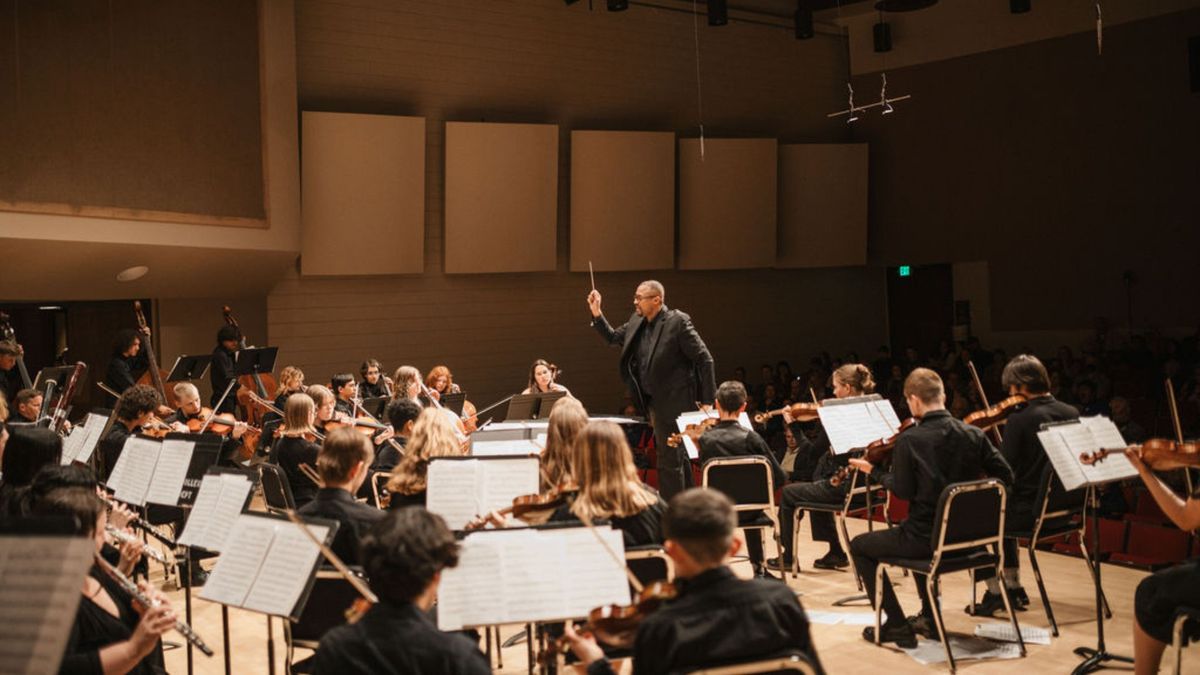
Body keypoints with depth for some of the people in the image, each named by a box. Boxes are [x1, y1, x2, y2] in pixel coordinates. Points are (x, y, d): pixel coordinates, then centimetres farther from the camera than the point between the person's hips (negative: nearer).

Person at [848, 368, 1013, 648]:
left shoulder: (909, 440, -17)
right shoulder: (973, 435, -4)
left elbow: (903, 491, -13)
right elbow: (1005, 477, -2)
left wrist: (874, 471, 1)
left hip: (926, 538, -6)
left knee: (859, 546, 17)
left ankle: (896, 626, 13)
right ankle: (929, 618, 36)